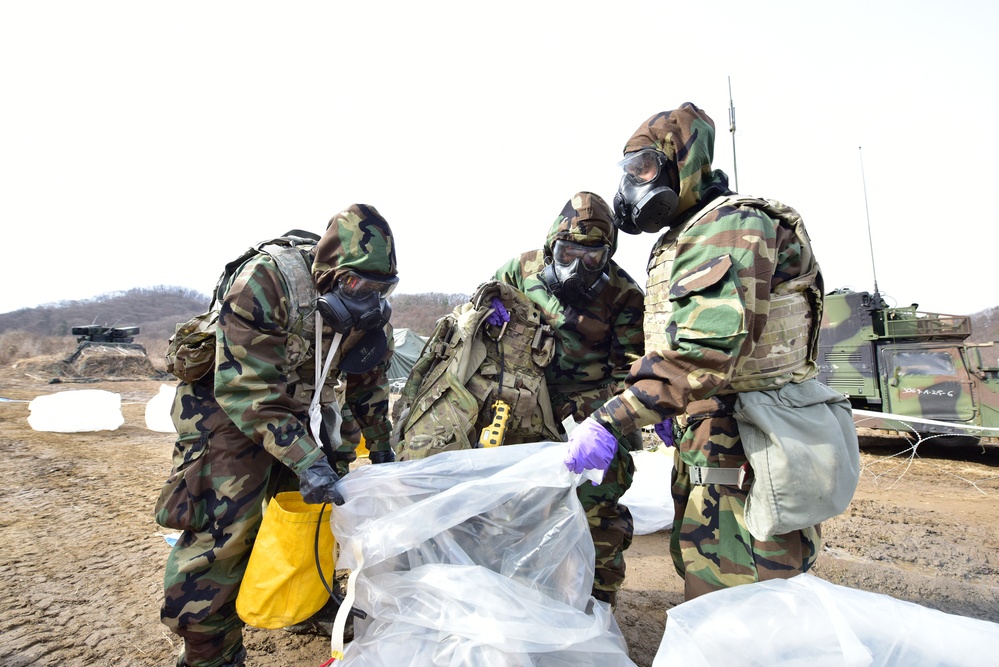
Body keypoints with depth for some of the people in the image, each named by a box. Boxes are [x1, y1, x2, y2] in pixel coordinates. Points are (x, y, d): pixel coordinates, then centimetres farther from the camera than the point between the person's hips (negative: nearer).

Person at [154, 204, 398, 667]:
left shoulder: (372, 310, -11)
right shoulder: (265, 282, -31)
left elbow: (369, 384, 3)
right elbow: (247, 391, -32)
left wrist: (382, 452, 7)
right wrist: (305, 460, -36)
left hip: (303, 408, 6)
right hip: (229, 404, -5)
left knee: (327, 501, 8)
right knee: (221, 535, -8)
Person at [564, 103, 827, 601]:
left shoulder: (731, 223, -15)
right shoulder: (681, 238, 19)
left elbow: (708, 343, -31)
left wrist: (611, 421, -33)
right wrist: (675, 408, 20)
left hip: (745, 452, -10)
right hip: (703, 447, 10)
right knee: (701, 581, 21)